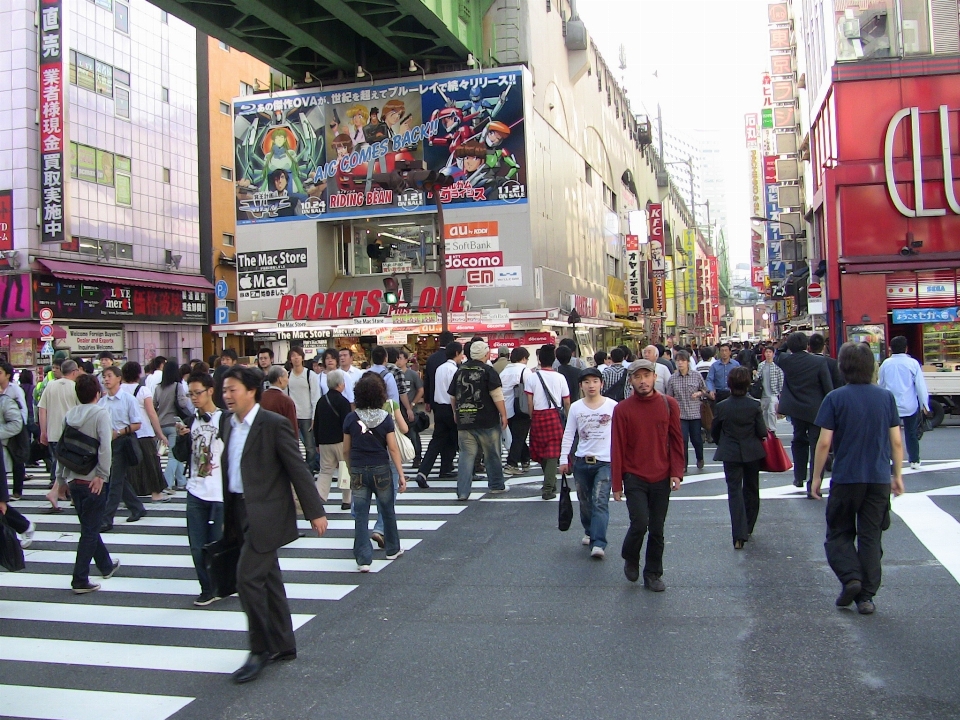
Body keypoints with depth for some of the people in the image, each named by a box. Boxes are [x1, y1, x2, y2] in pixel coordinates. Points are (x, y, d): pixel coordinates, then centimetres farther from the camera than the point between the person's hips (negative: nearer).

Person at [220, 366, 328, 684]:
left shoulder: (273, 424, -14)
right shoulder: (229, 425, 9)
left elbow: (298, 469, -13)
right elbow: (228, 470, 15)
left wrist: (315, 512, -12)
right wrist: (227, 515, 16)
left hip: (266, 513, -8)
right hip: (240, 511, 8)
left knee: (248, 577, -10)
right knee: (267, 579, 15)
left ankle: (261, 649, 5)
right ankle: (283, 645, 27)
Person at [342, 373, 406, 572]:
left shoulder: (351, 419, -4)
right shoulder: (385, 418, -8)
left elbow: (346, 450, 3)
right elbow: (393, 448, -9)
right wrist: (401, 474, -5)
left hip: (358, 471, 0)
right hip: (381, 470, 0)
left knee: (361, 515, 4)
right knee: (387, 511, 18)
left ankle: (364, 559, 0)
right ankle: (393, 549, 34)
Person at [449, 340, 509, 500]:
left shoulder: (460, 371, 9)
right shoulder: (488, 371, -7)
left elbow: (452, 396, 17)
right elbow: (497, 396, -13)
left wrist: (456, 413, 30)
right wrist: (503, 415, -6)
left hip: (464, 421, 4)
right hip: (487, 421, -4)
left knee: (466, 456, 3)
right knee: (492, 455, 12)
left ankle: (462, 492, -3)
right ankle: (496, 486, 24)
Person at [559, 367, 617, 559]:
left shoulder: (612, 406, -3)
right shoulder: (576, 407, 4)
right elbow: (568, 434, 7)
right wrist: (564, 459, 3)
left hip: (605, 461, -3)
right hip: (582, 461, 4)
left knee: (600, 502, -13)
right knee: (585, 501, 14)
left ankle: (598, 544, -18)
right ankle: (589, 532, 35)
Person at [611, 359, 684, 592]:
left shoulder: (669, 405, -1)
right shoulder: (623, 409, -6)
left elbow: (676, 440, 4)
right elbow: (617, 448, -4)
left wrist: (677, 473, -4)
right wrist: (617, 484, -4)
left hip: (661, 478, 2)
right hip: (635, 478, -2)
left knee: (657, 529, 8)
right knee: (639, 524, -11)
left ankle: (653, 574, 23)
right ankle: (630, 559, 18)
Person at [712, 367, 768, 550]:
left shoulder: (722, 406, -8)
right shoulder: (754, 406, -10)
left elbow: (714, 431, 3)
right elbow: (762, 432, -8)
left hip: (730, 454, -1)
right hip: (752, 453, 1)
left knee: (734, 491, -1)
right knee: (751, 490, 18)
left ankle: (739, 536, -13)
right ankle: (748, 529, 30)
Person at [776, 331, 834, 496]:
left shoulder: (786, 360, -6)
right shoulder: (819, 361, -14)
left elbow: (776, 357, 20)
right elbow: (828, 387, -11)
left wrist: (784, 345, 18)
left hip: (796, 409, 3)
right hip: (816, 410, -3)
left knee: (799, 441, 24)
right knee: (817, 447, 1)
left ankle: (799, 477, 30)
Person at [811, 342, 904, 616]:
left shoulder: (835, 398, -9)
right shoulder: (886, 397, 0)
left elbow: (824, 443, -10)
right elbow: (896, 442, 3)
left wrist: (816, 477, 1)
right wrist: (897, 475, 15)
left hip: (845, 478, -3)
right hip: (879, 479, 3)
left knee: (838, 534, 14)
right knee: (870, 537, 11)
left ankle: (850, 577, -6)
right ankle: (866, 596, 12)